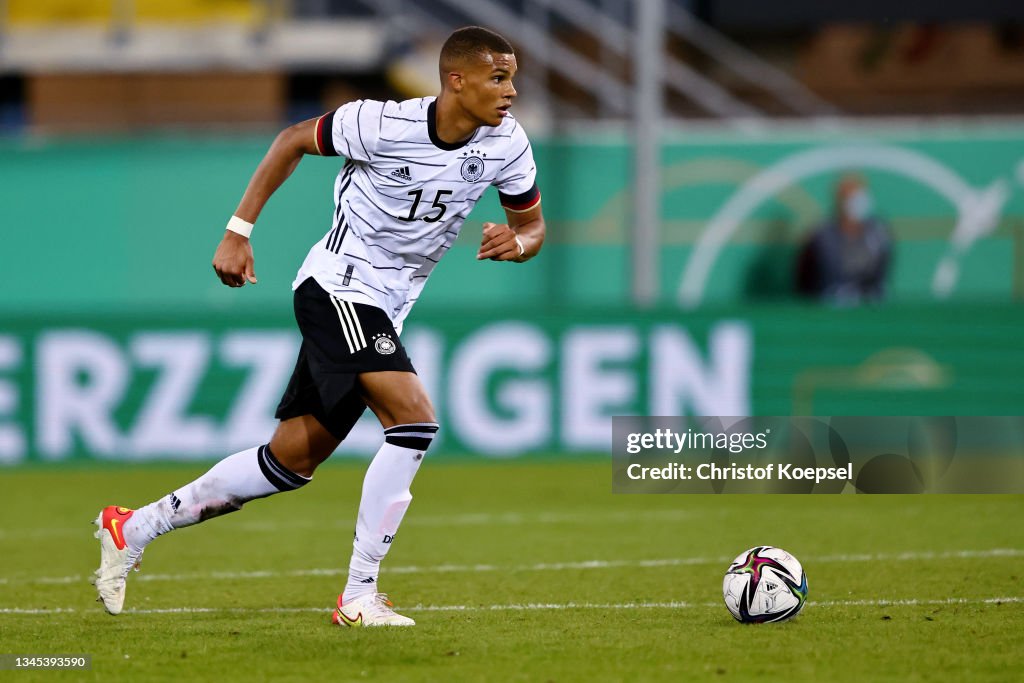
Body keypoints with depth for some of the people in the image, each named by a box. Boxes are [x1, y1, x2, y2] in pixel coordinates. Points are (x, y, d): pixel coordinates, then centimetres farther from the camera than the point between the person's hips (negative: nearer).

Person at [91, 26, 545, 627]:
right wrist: (238, 232, -3)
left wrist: (519, 243, -17)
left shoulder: (507, 144, -5)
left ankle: (134, 529, 22)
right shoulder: (383, 124, -19)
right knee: (416, 419, -24)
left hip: (383, 311, 7)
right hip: (338, 285, -7)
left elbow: (533, 223, 8)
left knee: (292, 461, 9)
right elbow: (293, 141, -3)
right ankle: (360, 596, -17)